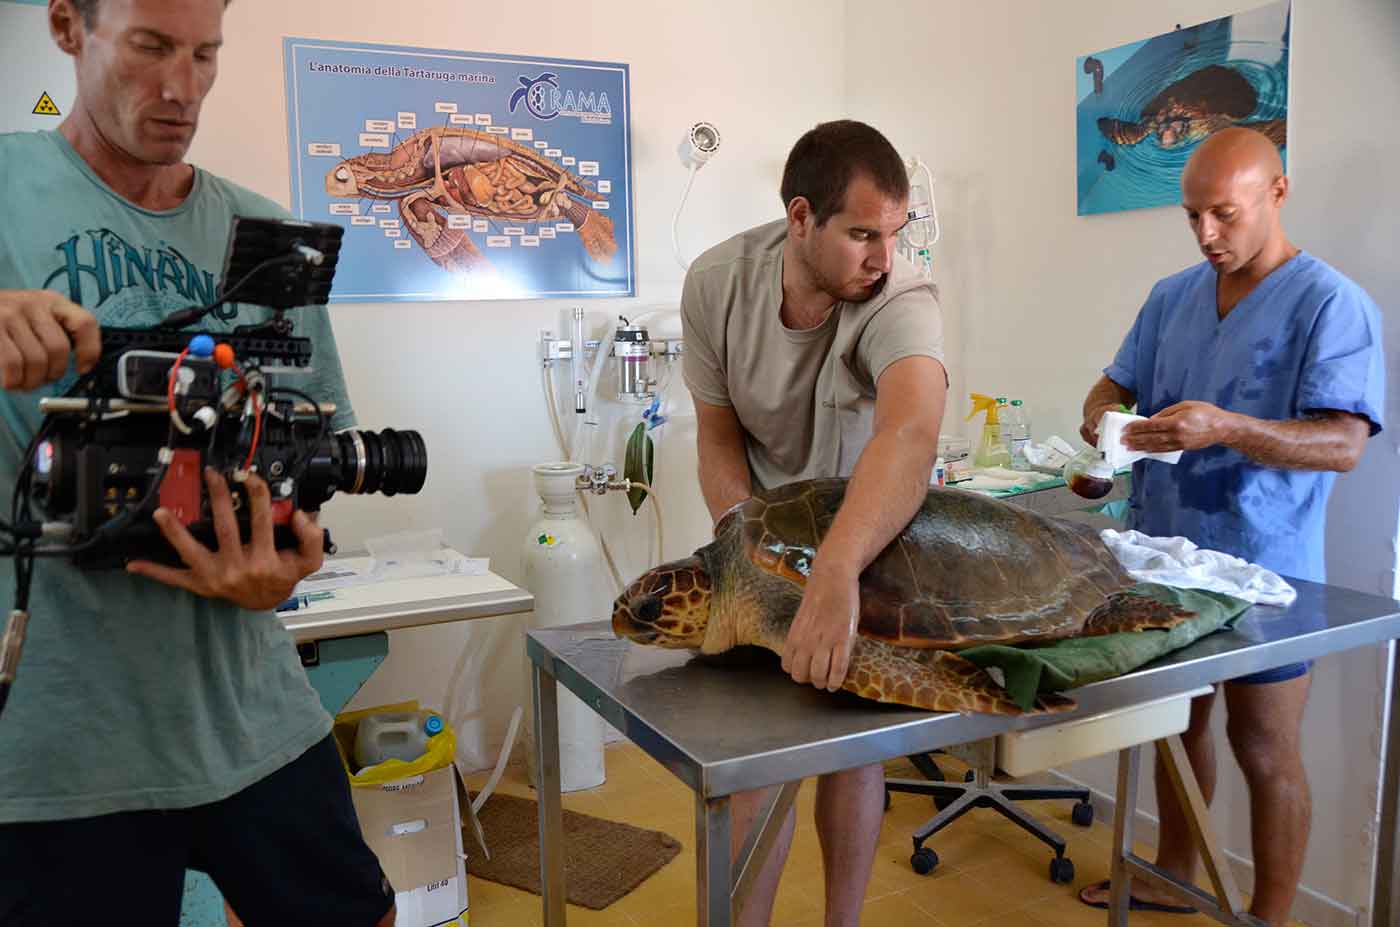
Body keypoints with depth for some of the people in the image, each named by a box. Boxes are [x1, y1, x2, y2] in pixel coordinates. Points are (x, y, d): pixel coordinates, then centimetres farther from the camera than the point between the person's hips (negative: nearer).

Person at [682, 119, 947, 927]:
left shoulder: (902, 301, -31)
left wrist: (835, 577, -66)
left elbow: (912, 435, -52)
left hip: (884, 527, -2)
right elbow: (718, 437, -9)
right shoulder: (717, 282, -19)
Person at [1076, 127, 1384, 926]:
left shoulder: (1332, 304, -12)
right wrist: (1102, 415, -12)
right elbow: (1118, 383, 12)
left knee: (1266, 751, 7)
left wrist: (1226, 428, -34)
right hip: (1167, 555, 6)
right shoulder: (1172, 297, 7)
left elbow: (1344, 443, -19)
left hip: (1264, 568, -6)